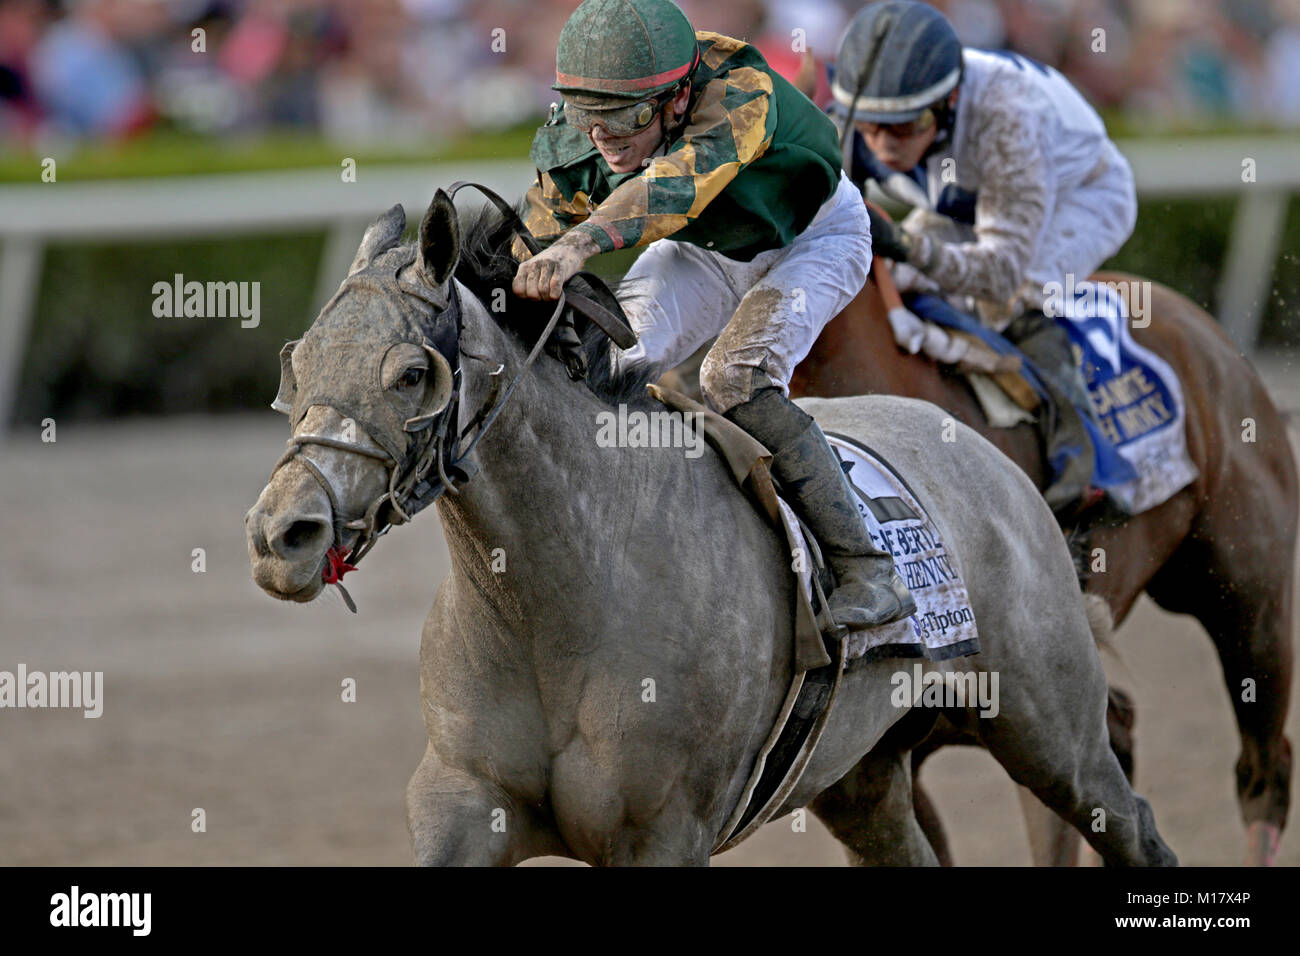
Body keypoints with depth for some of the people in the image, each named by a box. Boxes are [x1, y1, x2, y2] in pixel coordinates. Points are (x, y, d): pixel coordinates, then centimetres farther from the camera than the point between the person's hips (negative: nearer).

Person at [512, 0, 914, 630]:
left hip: (811, 238, -6)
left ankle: (866, 571, -22)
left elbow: (678, 179, -60)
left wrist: (581, 242, -76)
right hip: (702, 247, 6)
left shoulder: (740, 95, -42)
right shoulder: (571, 148, -24)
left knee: (735, 379, -29)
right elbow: (533, 237, -14)